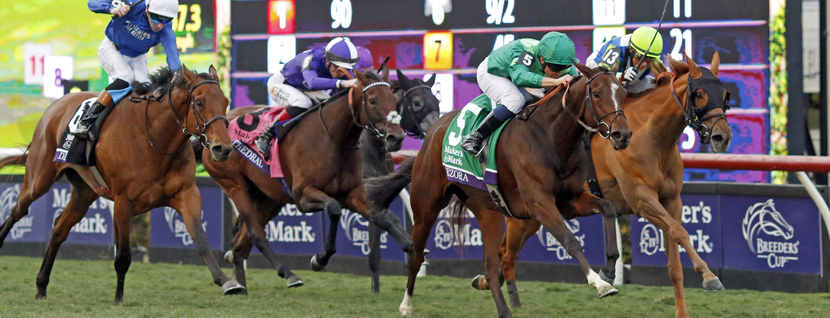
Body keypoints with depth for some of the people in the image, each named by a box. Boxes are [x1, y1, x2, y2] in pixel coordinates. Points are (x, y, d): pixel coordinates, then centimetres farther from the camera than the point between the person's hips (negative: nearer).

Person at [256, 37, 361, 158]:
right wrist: (342, 83, -73)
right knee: (303, 103, -36)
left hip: (307, 91, 7)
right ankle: (266, 137, -27)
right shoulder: (312, 59, -40)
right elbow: (312, 82, -60)